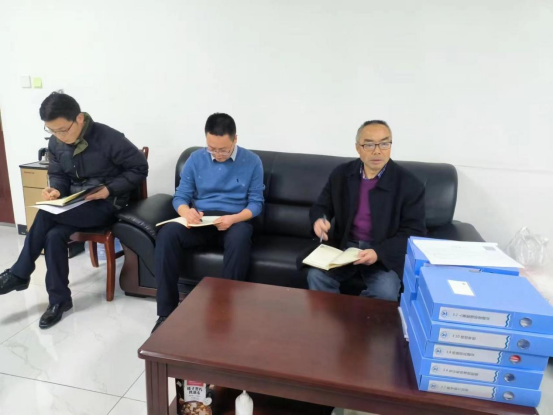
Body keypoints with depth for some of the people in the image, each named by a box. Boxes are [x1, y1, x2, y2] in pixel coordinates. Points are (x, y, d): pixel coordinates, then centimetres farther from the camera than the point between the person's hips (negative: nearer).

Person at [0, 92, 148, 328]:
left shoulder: (107, 139, -19)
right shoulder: (55, 144, 1)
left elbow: (139, 168, -14)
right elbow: (57, 174, 14)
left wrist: (109, 189, -23)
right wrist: (56, 189, -11)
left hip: (106, 205, -6)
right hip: (75, 204, 6)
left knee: (46, 215, -23)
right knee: (53, 236, -23)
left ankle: (19, 274, -3)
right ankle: (59, 300, -6)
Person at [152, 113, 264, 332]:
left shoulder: (252, 162, 1)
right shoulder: (196, 158, 7)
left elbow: (256, 203, 0)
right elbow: (180, 196, 6)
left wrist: (233, 218, -21)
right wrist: (186, 211, -19)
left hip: (235, 221, -2)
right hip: (199, 220, 2)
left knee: (240, 239, -39)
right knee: (167, 233, -28)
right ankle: (167, 312, -20)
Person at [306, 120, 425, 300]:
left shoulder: (409, 184, -8)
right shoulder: (341, 174, 1)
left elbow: (414, 232, -9)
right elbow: (321, 206, 9)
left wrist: (379, 252, -24)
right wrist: (319, 220, -17)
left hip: (386, 253, -2)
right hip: (343, 246, 3)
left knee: (385, 291, -27)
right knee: (316, 276, -22)